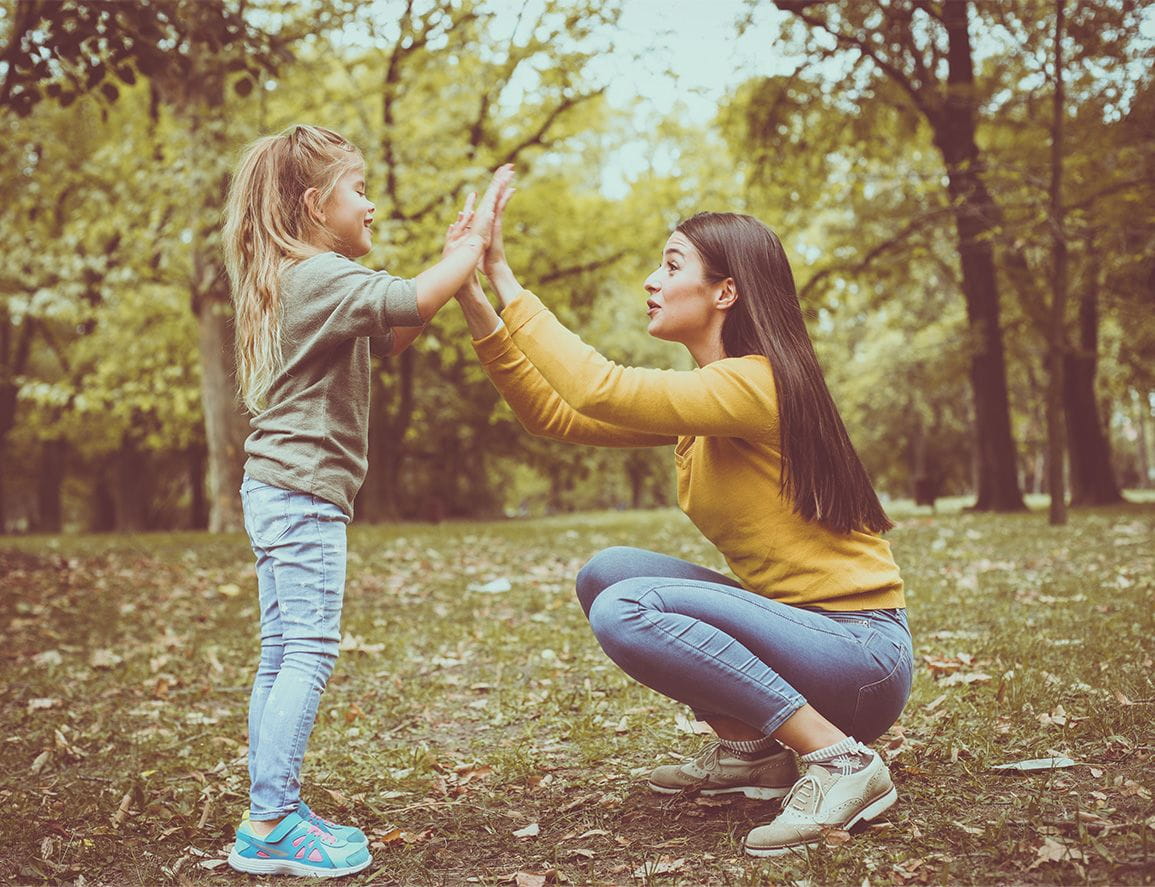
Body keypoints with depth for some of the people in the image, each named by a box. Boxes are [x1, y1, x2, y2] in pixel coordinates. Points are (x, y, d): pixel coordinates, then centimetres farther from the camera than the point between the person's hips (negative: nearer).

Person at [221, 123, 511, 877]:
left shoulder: (300, 279, 20)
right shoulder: (323, 277, -13)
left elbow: (395, 334, 21)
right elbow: (414, 300, -28)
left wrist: (460, 260, 12)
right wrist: (475, 241, -13)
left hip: (281, 494, 11)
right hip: (302, 494, -11)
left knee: (282, 657, 10)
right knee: (309, 654, -9)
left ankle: (271, 811, 16)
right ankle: (269, 826, -6)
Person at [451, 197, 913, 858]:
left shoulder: (754, 382, -18)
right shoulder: (698, 402, 10)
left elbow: (598, 389, -29)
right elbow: (556, 416, 7)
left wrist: (507, 279, -19)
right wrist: (477, 304, 2)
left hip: (861, 650, -9)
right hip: (797, 625, 9)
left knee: (626, 610, -23)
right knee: (606, 573, 3)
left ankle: (842, 761, -14)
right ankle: (748, 750, 10)